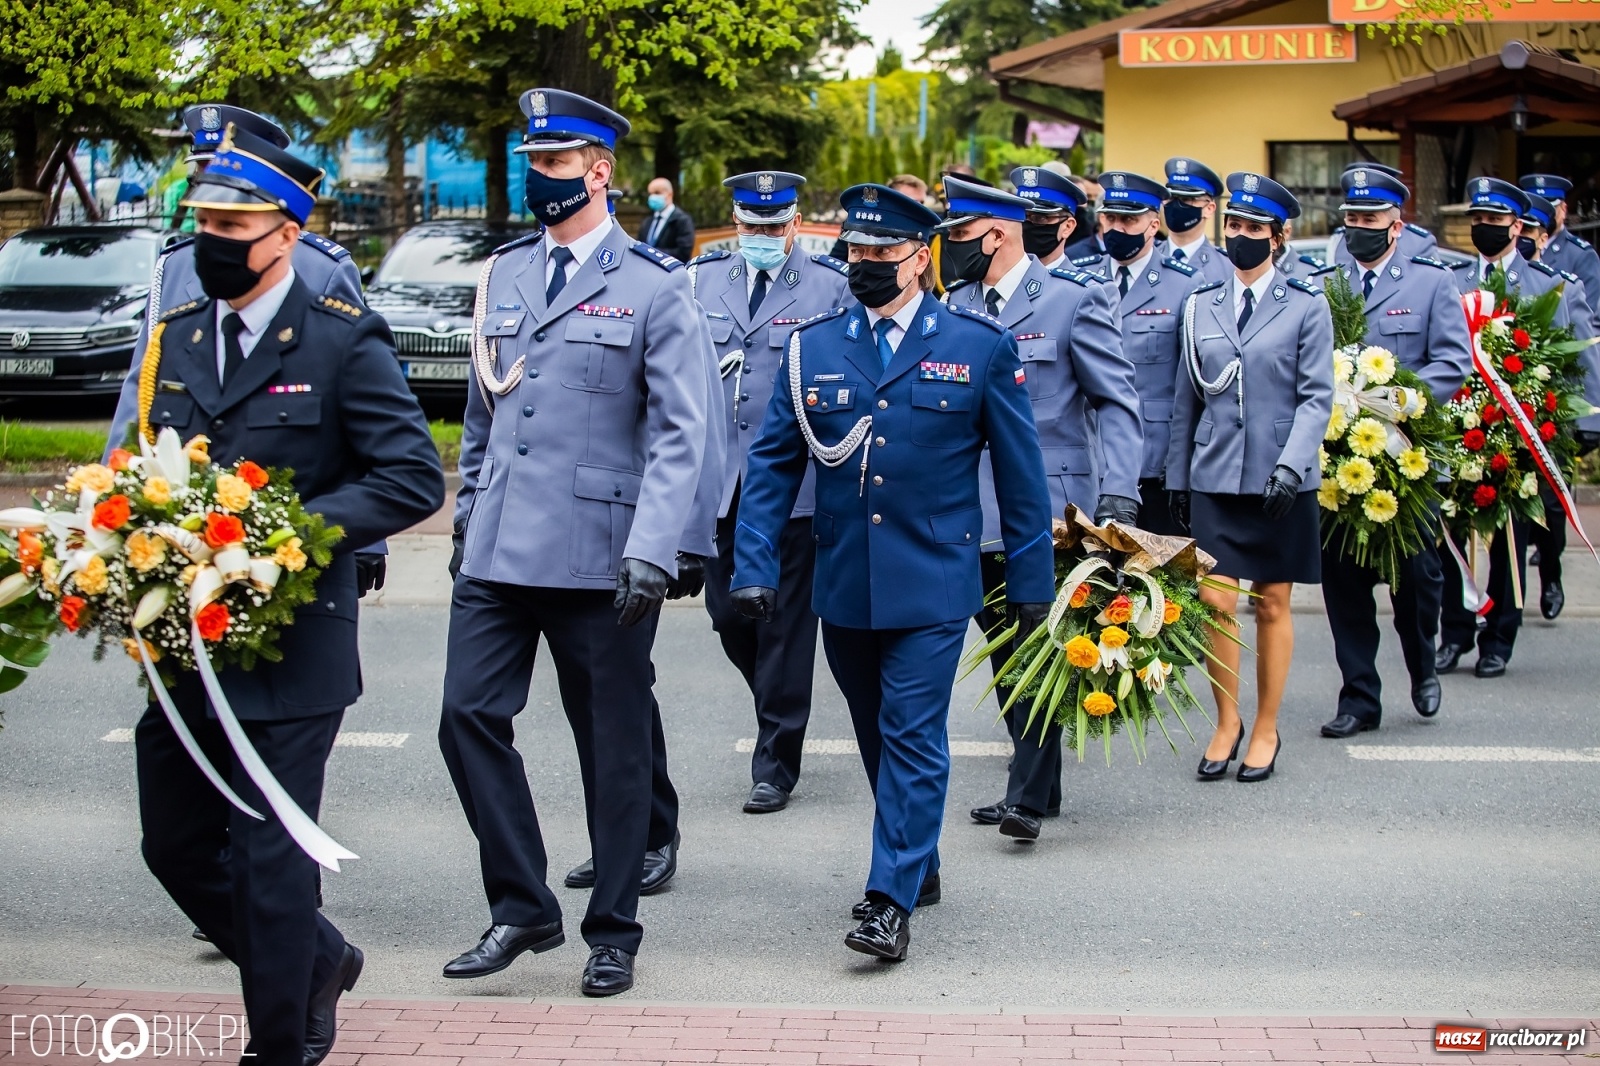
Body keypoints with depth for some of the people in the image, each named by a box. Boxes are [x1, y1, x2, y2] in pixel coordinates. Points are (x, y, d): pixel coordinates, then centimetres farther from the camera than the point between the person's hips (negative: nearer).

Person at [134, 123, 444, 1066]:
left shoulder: (345, 342, -9)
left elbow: (414, 478, -12)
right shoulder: (178, 335, 10)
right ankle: (317, 961, 37)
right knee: (177, 843, 14)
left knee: (268, 857, 0)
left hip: (288, 652, -6)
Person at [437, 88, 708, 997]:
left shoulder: (654, 287, -4)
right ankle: (523, 907, 13)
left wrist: (653, 551, -20)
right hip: (499, 549, 5)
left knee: (615, 744, 5)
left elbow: (680, 435, -10)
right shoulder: (506, 272, 12)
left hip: (599, 556, -5)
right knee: (471, 716, -2)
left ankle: (614, 930, 18)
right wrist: (469, 514, 17)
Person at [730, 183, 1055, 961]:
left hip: (932, 583, -4)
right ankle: (918, 864, 33)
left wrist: (1031, 579, 2)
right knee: (876, 735, 15)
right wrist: (753, 566, -3)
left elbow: (1019, 471, 2)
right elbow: (772, 464, 5)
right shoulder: (811, 347, 4)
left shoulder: (979, 346, -2)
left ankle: (892, 901, -4)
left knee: (912, 736, -7)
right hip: (844, 584, 4)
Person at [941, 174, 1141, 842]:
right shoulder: (955, 308, 12)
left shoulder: (1072, 299, -5)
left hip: (1048, 508, -6)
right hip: (976, 512, 6)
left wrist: (1118, 494, -16)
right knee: (1007, 653, 10)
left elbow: (1118, 402, -5)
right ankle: (1038, 786, 20)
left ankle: (1026, 797, -8)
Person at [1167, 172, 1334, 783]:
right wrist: (1177, 478, 11)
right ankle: (1226, 723, 12)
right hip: (1214, 477, 2)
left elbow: (1317, 397, -4)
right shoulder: (1201, 306, 9)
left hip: (1280, 481, -2)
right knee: (1215, 600, -6)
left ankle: (1265, 731, 18)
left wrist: (1292, 463, -18)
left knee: (1272, 606, 6)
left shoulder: (1305, 307, 1)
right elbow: (1188, 401, 13)